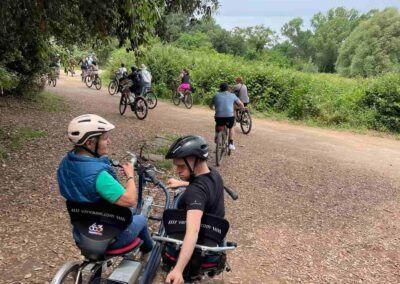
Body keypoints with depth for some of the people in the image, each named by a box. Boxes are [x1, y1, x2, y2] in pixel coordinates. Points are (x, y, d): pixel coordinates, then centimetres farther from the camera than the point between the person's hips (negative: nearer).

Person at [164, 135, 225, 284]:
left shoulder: (196, 192, -35)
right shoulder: (214, 174, -8)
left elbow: (193, 231, -49)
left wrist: (178, 269, -59)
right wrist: (183, 183, 17)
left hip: (200, 250, -7)